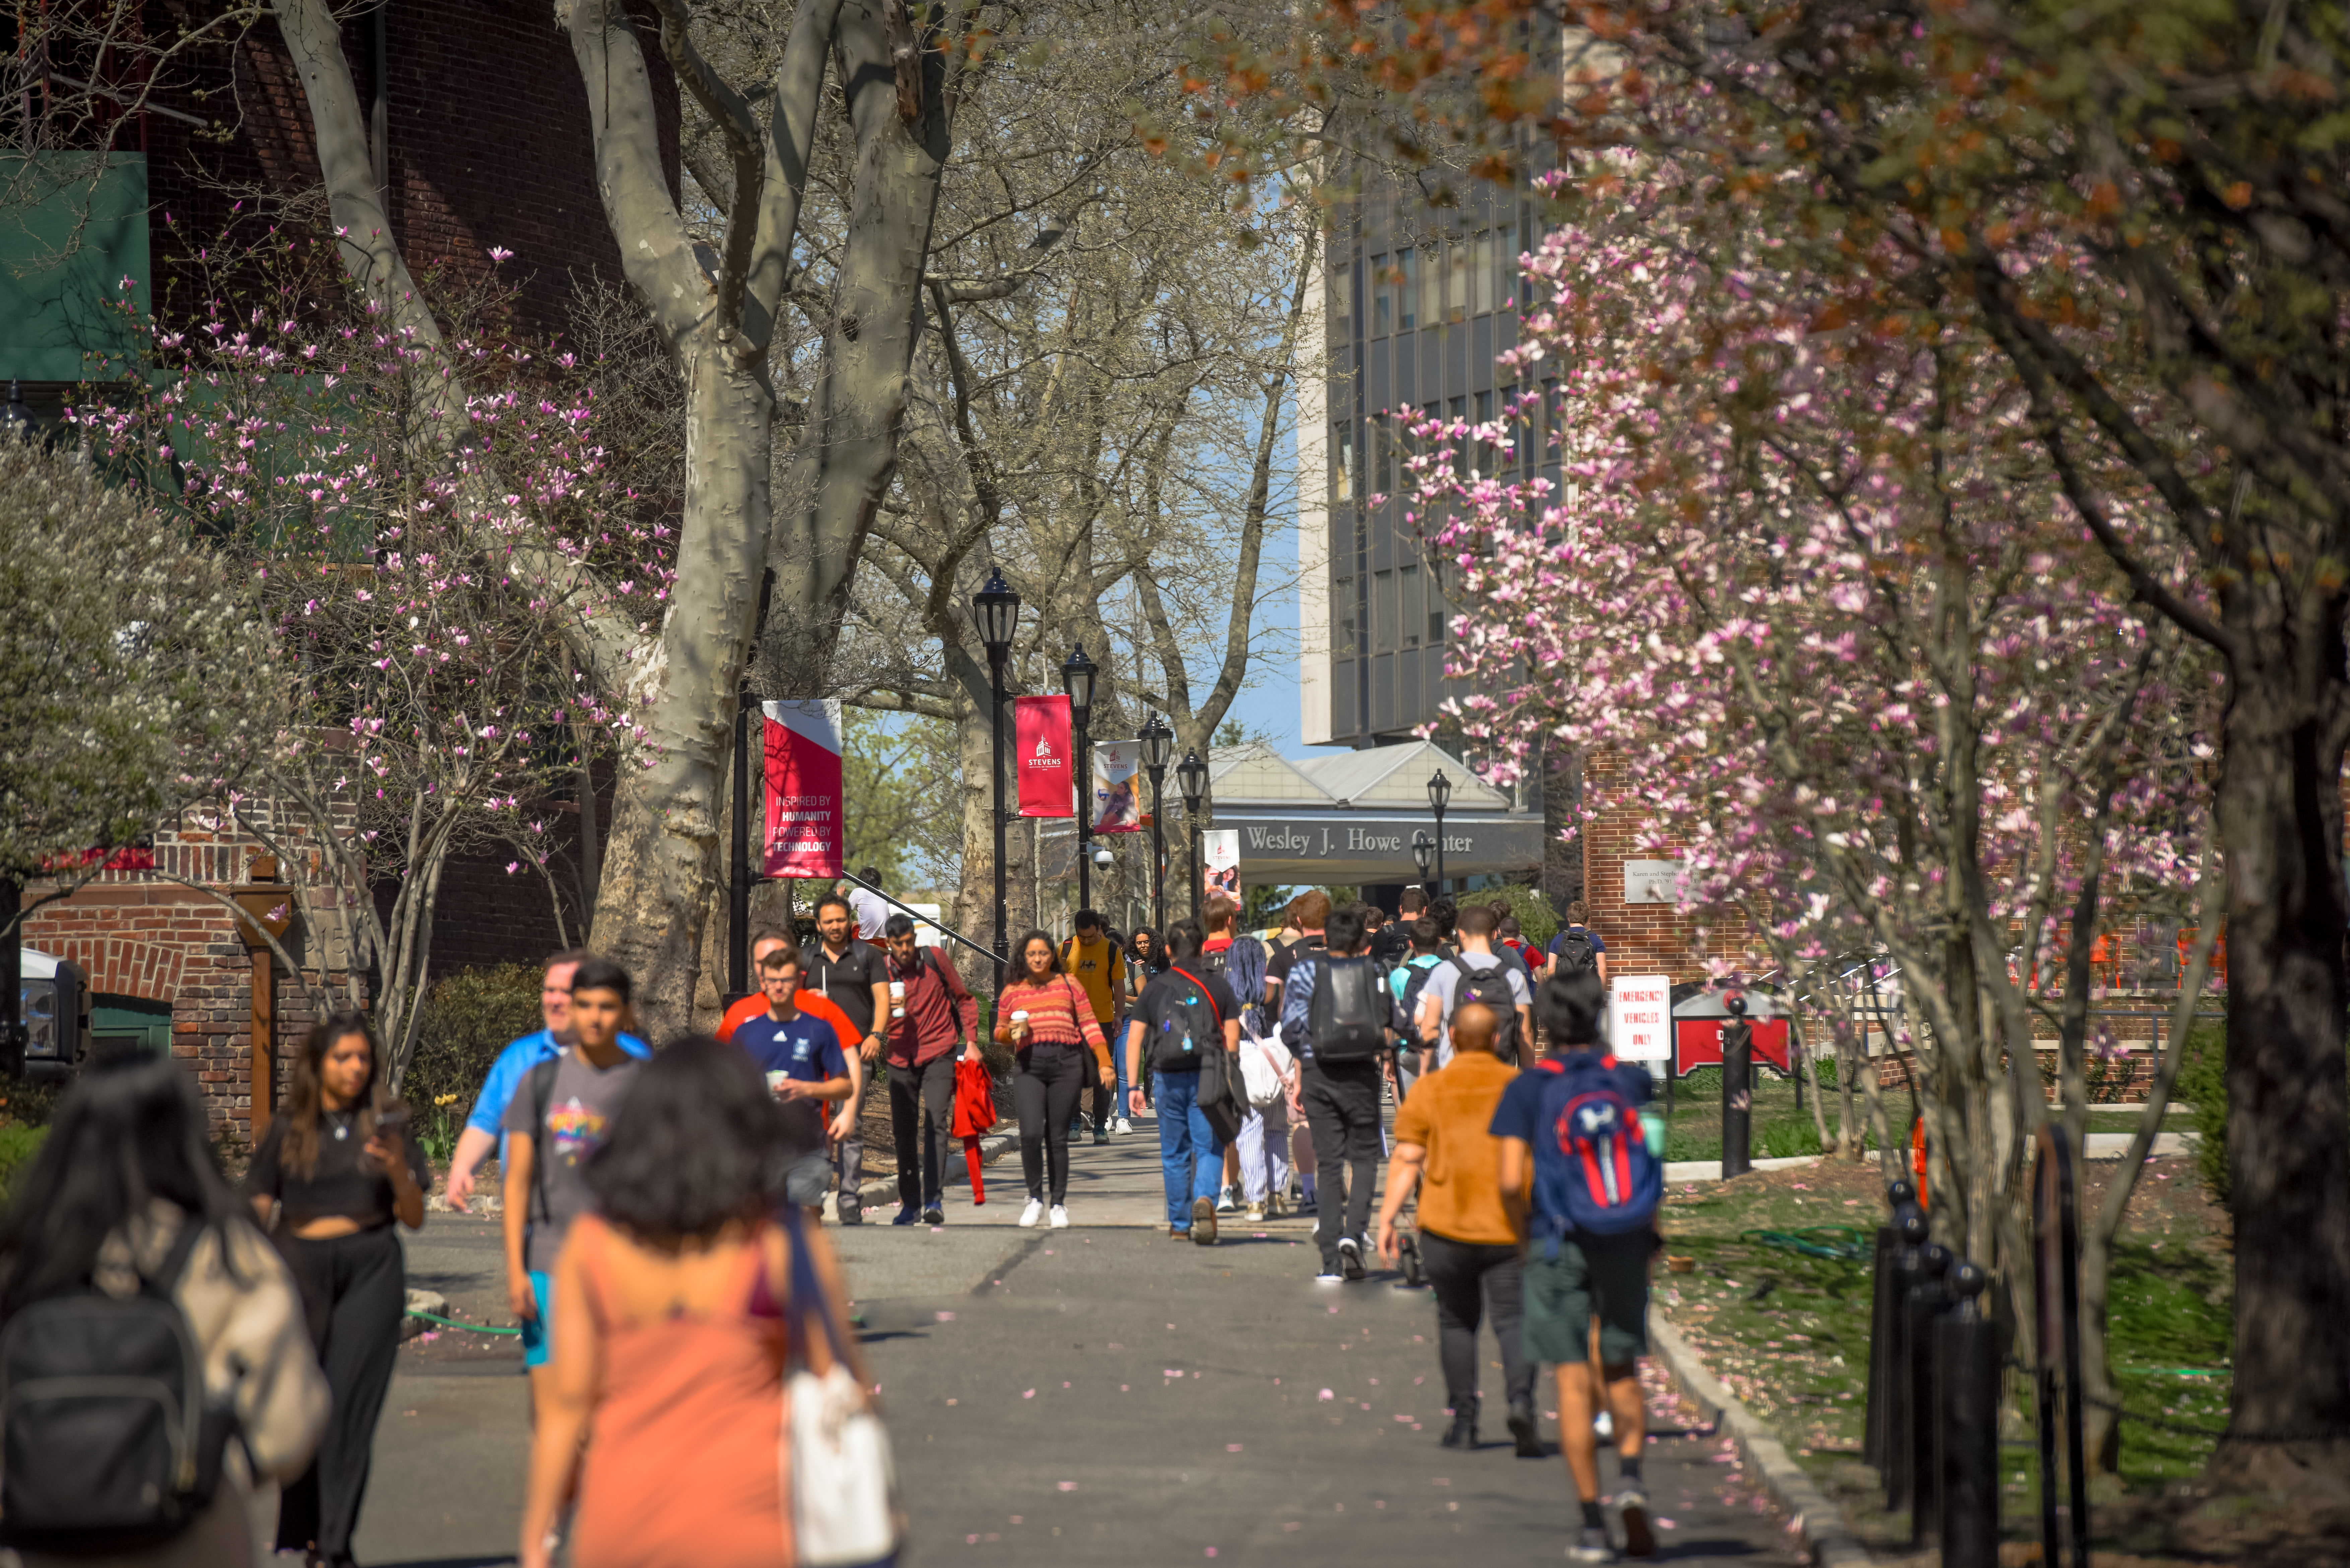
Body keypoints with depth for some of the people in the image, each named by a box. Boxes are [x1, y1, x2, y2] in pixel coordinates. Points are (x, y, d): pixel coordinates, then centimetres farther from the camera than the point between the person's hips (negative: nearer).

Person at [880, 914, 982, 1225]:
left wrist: (971, 1041, 0)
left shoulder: (934, 959, -2)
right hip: (901, 1058, 2)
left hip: (939, 1055, -2)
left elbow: (964, 1000, 8)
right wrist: (886, 1010, -16)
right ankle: (910, 1202, 13)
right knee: (904, 1131, 4)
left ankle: (933, 1200, -18)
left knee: (935, 1124, -14)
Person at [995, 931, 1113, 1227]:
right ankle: (1035, 1199, 2)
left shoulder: (1068, 985, 12)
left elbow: (1089, 1024, 9)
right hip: (1029, 1067, 0)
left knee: (1058, 1137, 1)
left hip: (1066, 1064, 0)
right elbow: (1000, 1032, 21)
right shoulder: (1012, 992, 14)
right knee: (1031, 1134, -16)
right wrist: (1011, 1031, -3)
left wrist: (1104, 1062, 0)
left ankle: (1059, 1203, 13)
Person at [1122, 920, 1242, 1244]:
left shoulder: (1155, 988, 7)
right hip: (1207, 1079, -1)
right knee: (1209, 1149, 1)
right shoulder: (1218, 987, 4)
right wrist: (1230, 1078, 7)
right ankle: (1205, 1199, -27)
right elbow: (1232, 1038, -1)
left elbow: (1134, 1039, 3)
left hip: (1168, 1077, 1)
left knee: (1175, 1154, 12)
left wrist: (1133, 1086, 4)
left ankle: (1180, 1225, 18)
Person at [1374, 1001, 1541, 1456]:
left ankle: (1464, 1420, 16)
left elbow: (1406, 1159, -4)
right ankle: (1521, 1401, -26)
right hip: (1510, 1230, 0)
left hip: (1447, 1229, 0)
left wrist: (1387, 1217, -1)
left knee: (1456, 1320, 17)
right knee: (1513, 1320, -1)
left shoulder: (1429, 1090, 1)